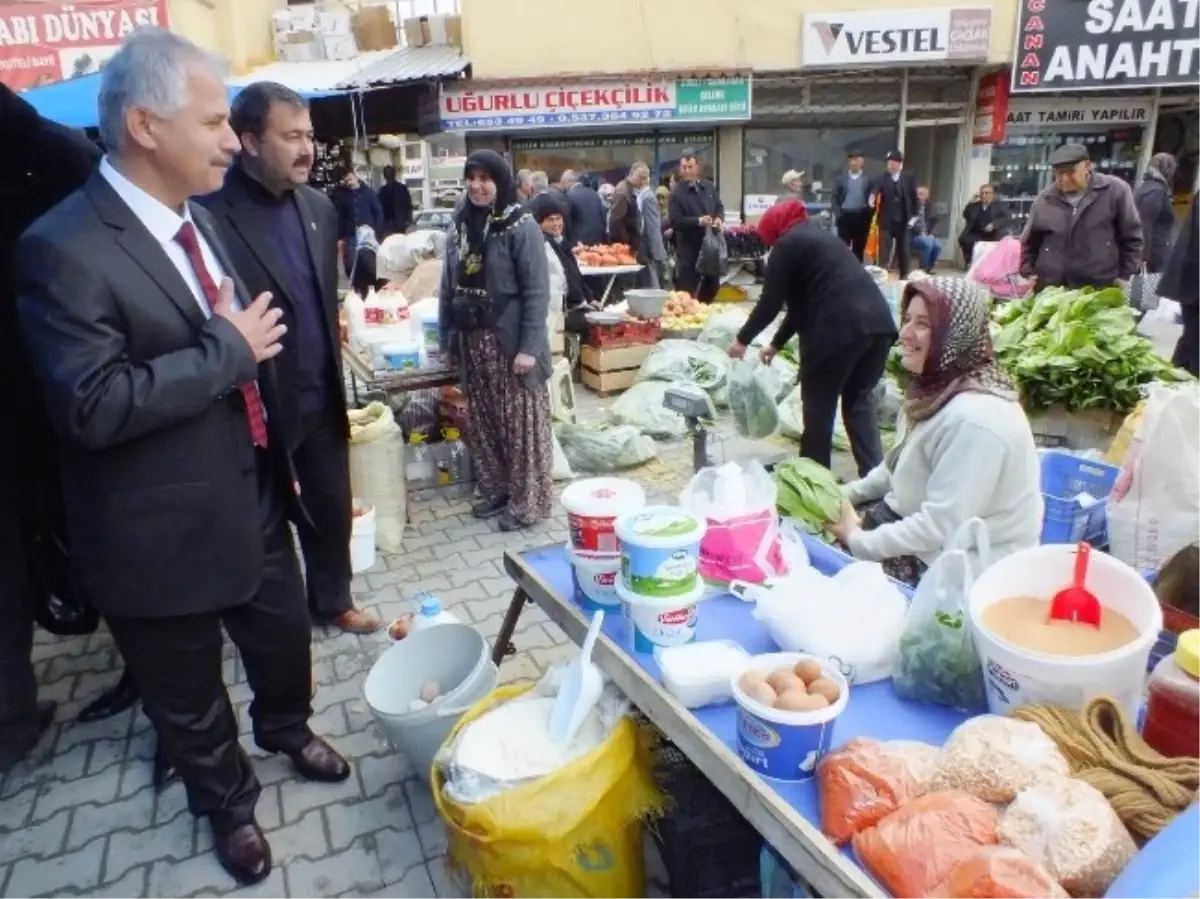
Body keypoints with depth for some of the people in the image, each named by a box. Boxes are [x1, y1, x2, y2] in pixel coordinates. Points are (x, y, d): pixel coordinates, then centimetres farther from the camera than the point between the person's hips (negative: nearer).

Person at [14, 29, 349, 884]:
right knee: (189, 694, 18)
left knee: (285, 640, 25)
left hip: (254, 499, 7)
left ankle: (287, 729, 56)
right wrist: (225, 348, -23)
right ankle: (228, 802, 45)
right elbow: (92, 406, -28)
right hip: (165, 530, -6)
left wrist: (280, 456, 16)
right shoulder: (64, 248, -21)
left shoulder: (195, 218, 5)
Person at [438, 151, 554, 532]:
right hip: (472, 342, 6)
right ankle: (495, 489, 29)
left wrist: (529, 347, -18)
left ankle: (527, 501, 13)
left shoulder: (521, 227, -9)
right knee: (482, 421, 13)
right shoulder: (461, 226, 10)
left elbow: (537, 292, -13)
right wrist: (447, 337, 11)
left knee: (520, 422, 1)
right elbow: (448, 286, 14)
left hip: (510, 342, -6)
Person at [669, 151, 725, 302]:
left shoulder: (709, 186, 8)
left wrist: (719, 218, -5)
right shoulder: (677, 193, -10)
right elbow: (675, 221, -17)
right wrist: (698, 221, -27)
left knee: (713, 284, 17)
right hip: (689, 247, -6)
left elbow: (719, 206, 18)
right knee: (687, 289, -4)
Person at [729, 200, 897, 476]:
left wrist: (743, 339, 16)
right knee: (859, 401, 17)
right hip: (878, 321, 8)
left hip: (841, 327, -8)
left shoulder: (787, 244, 6)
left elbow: (771, 301, 2)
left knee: (819, 406, 8)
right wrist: (777, 344, 37)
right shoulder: (821, 236, 30)